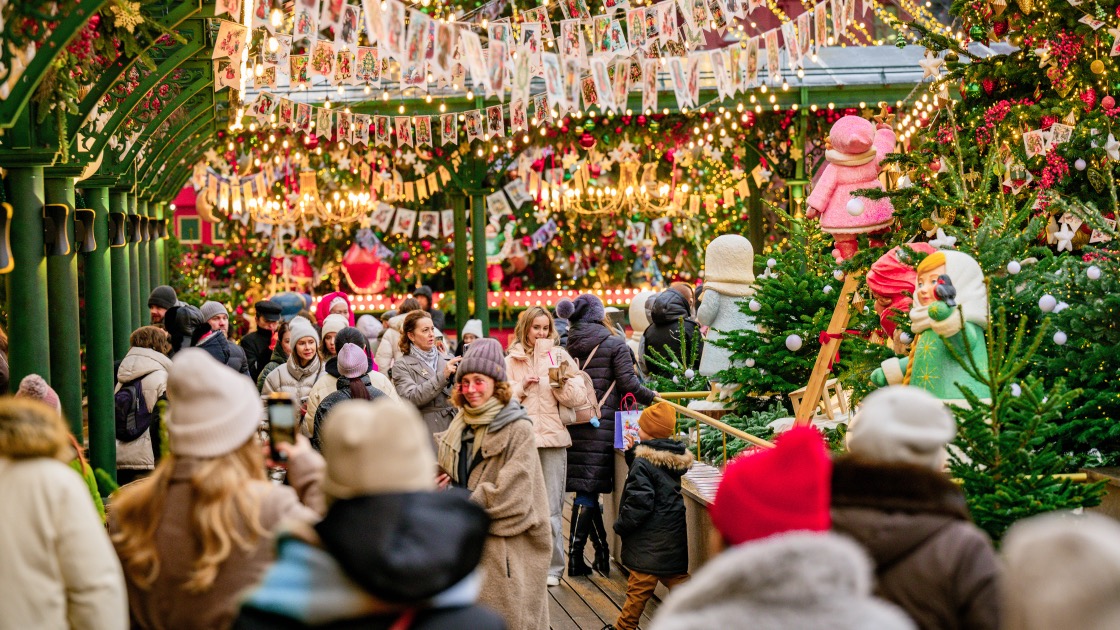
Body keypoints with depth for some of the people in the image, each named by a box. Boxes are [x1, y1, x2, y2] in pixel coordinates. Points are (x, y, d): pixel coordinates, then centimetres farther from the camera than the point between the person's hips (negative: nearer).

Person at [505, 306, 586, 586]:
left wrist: (561, 383, -15)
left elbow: (577, 395, 2)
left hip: (553, 437, -1)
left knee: (551, 508, -1)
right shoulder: (511, 360, 10)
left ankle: (552, 567, 5)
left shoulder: (558, 355, 8)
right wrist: (522, 386, -7)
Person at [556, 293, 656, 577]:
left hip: (572, 422, 5)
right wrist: (652, 397, 4)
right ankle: (575, 556, -4)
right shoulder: (615, 344, -5)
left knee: (587, 489, 11)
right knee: (588, 490, -3)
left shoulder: (566, 345, 7)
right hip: (600, 424, -5)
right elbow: (628, 383, -9)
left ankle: (602, 551, 18)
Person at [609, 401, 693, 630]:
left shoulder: (643, 462, -18)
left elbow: (639, 502, -21)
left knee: (640, 586, 3)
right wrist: (632, 453, 11)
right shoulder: (676, 458, 6)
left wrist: (621, 525, -9)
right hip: (675, 534, 8)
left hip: (649, 539, -8)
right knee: (677, 580, 13)